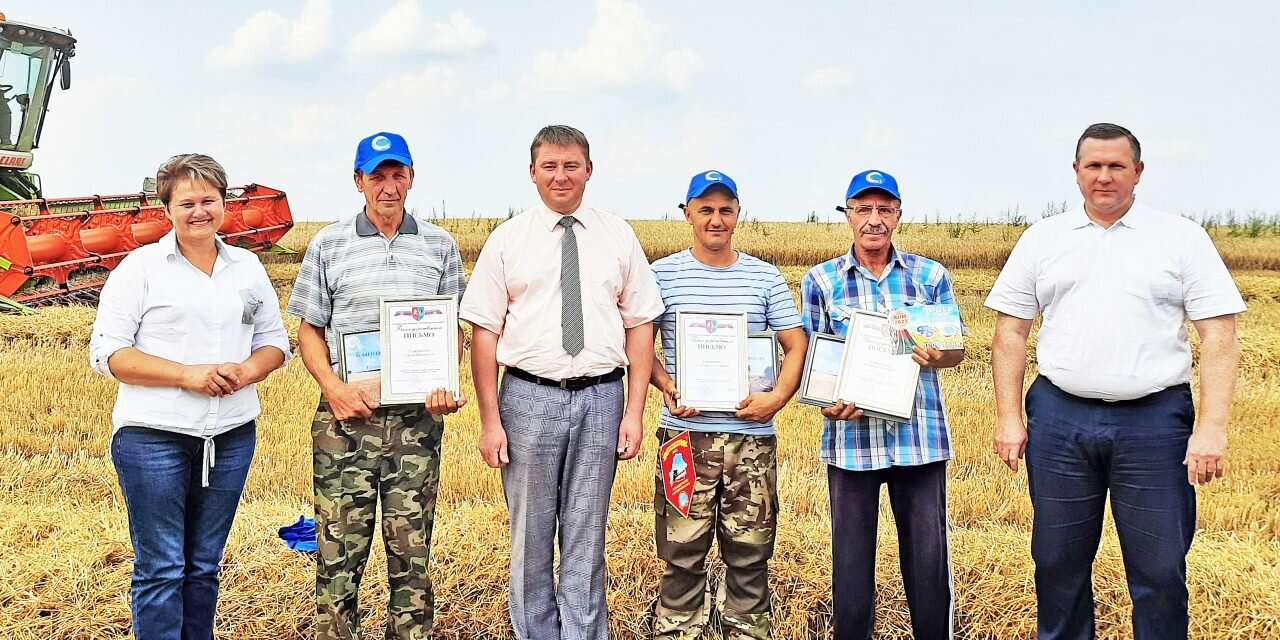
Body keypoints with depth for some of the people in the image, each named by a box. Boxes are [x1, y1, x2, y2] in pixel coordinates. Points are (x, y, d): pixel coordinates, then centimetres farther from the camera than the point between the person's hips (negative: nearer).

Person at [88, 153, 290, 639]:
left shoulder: (247, 267, 11)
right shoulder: (141, 266, -2)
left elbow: (275, 340, 15)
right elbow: (107, 352, -7)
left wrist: (248, 370, -8)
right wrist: (187, 374, -17)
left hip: (231, 436, 4)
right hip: (154, 436, -4)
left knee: (204, 566, 13)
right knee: (160, 569, -2)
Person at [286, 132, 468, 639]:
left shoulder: (440, 247, 10)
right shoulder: (328, 245, 6)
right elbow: (309, 331, 7)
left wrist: (447, 386, -7)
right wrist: (334, 388, -9)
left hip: (418, 418, 1)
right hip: (347, 415, -1)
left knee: (412, 548, 5)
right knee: (340, 546, -2)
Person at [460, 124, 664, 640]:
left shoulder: (618, 238, 6)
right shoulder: (507, 241, 3)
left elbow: (640, 326, 5)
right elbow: (484, 332, 0)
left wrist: (634, 413, -2)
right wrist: (490, 420, -5)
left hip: (601, 397, 1)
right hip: (529, 397, 0)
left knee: (587, 539, 6)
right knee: (530, 538, 7)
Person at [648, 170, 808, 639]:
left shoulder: (765, 277, 8)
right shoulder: (664, 274, 4)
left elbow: (796, 346, 9)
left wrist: (778, 397, -8)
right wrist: (666, 385, -12)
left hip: (752, 436, 2)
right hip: (685, 433, -1)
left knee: (750, 555, 7)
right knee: (682, 553, 0)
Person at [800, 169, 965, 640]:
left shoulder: (931, 276, 5)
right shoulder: (821, 281, 4)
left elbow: (957, 349, 9)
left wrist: (937, 354, -14)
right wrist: (828, 404, -12)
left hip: (921, 438, 0)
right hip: (851, 436, 0)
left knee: (929, 556, 4)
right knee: (851, 554, 7)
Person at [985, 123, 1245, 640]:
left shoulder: (1181, 238, 3)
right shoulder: (1042, 240, 9)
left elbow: (1219, 336, -2)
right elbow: (1011, 332, 10)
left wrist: (1212, 427, -11)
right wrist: (1008, 418, 2)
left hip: (1154, 419, -2)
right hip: (1059, 418, 2)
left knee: (1160, 569, 2)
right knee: (1058, 563, 10)